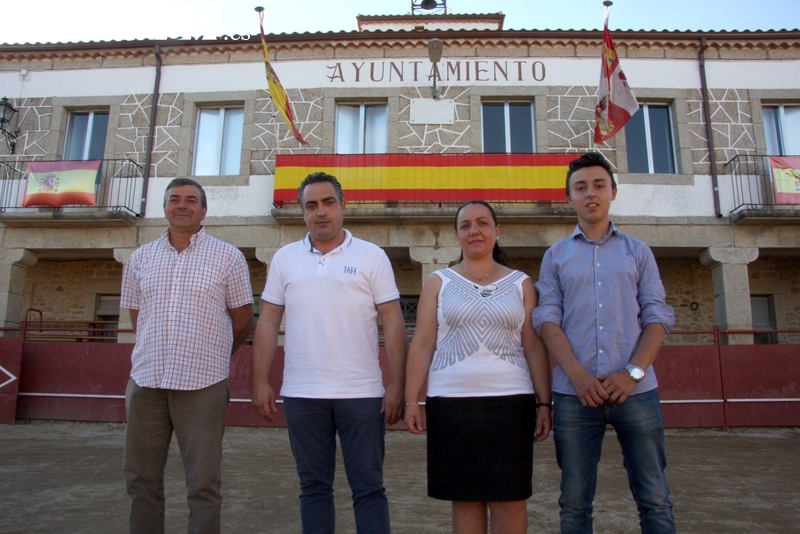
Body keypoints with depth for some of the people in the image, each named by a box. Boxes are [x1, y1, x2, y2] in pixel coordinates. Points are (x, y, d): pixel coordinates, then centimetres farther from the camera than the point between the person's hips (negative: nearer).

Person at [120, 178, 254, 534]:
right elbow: (136, 317, 17)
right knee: (141, 479, 13)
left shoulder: (228, 257, 0)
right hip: (146, 381, 4)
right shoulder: (140, 258, 10)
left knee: (203, 484, 4)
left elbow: (243, 321, 4)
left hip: (202, 384, -3)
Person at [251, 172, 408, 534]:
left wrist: (396, 385, -9)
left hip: (362, 393, -2)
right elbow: (268, 322, 8)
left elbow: (393, 322, -3)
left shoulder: (372, 257, 0)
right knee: (313, 486, 14)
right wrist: (260, 381, 0)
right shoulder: (284, 259, 8)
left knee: (368, 487, 7)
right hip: (302, 394, 2)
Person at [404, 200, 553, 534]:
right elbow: (422, 345, 3)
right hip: (451, 403, 0)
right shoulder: (439, 282, 7)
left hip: (510, 402, 0)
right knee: (465, 498, 8)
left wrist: (544, 402, 0)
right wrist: (411, 400, -4)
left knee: (510, 499, 5)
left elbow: (535, 346, 6)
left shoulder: (521, 284, 8)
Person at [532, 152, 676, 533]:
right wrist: (578, 375, -13)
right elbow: (547, 319, 1)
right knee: (575, 502, 7)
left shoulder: (638, 252, 12)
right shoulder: (555, 256, 11)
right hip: (574, 393, 0)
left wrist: (633, 372, -11)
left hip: (635, 389, 1)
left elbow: (658, 316, 5)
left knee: (655, 500, 5)